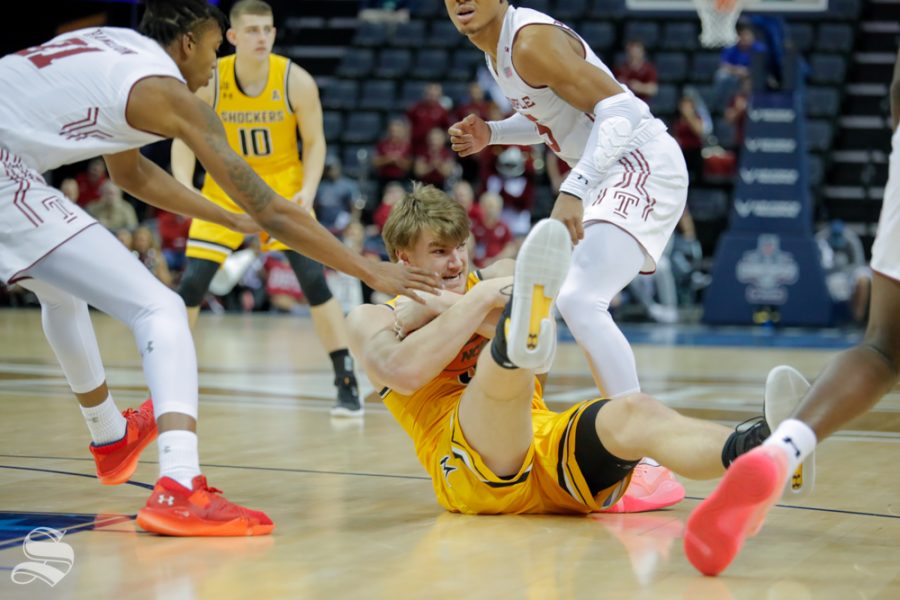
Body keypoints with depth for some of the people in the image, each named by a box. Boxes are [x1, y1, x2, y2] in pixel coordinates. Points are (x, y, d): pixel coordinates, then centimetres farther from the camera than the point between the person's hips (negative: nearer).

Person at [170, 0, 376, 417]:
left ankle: (347, 383, -6)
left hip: (283, 185, -1)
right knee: (191, 284, -6)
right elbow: (185, 140, -8)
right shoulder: (207, 82, -16)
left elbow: (314, 142, -6)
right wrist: (185, 189, -25)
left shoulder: (296, 81, -17)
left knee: (314, 280, -14)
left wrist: (308, 191, -22)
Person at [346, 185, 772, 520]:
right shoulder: (373, 319, 14)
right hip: (471, 473, -3)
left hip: (551, 455, 3)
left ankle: (757, 451, -60)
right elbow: (405, 372, -11)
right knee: (505, 364, -32)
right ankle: (516, 343, -73)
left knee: (636, 413, -29)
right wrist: (477, 301, -8)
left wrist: (441, 305, 0)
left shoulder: (496, 278, 26)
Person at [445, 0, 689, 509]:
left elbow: (618, 109, -25)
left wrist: (573, 190, -33)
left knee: (581, 301, -25)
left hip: (642, 166, -11)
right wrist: (490, 134, 10)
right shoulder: (498, 44, 12)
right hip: (612, 176, 11)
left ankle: (652, 469, -28)